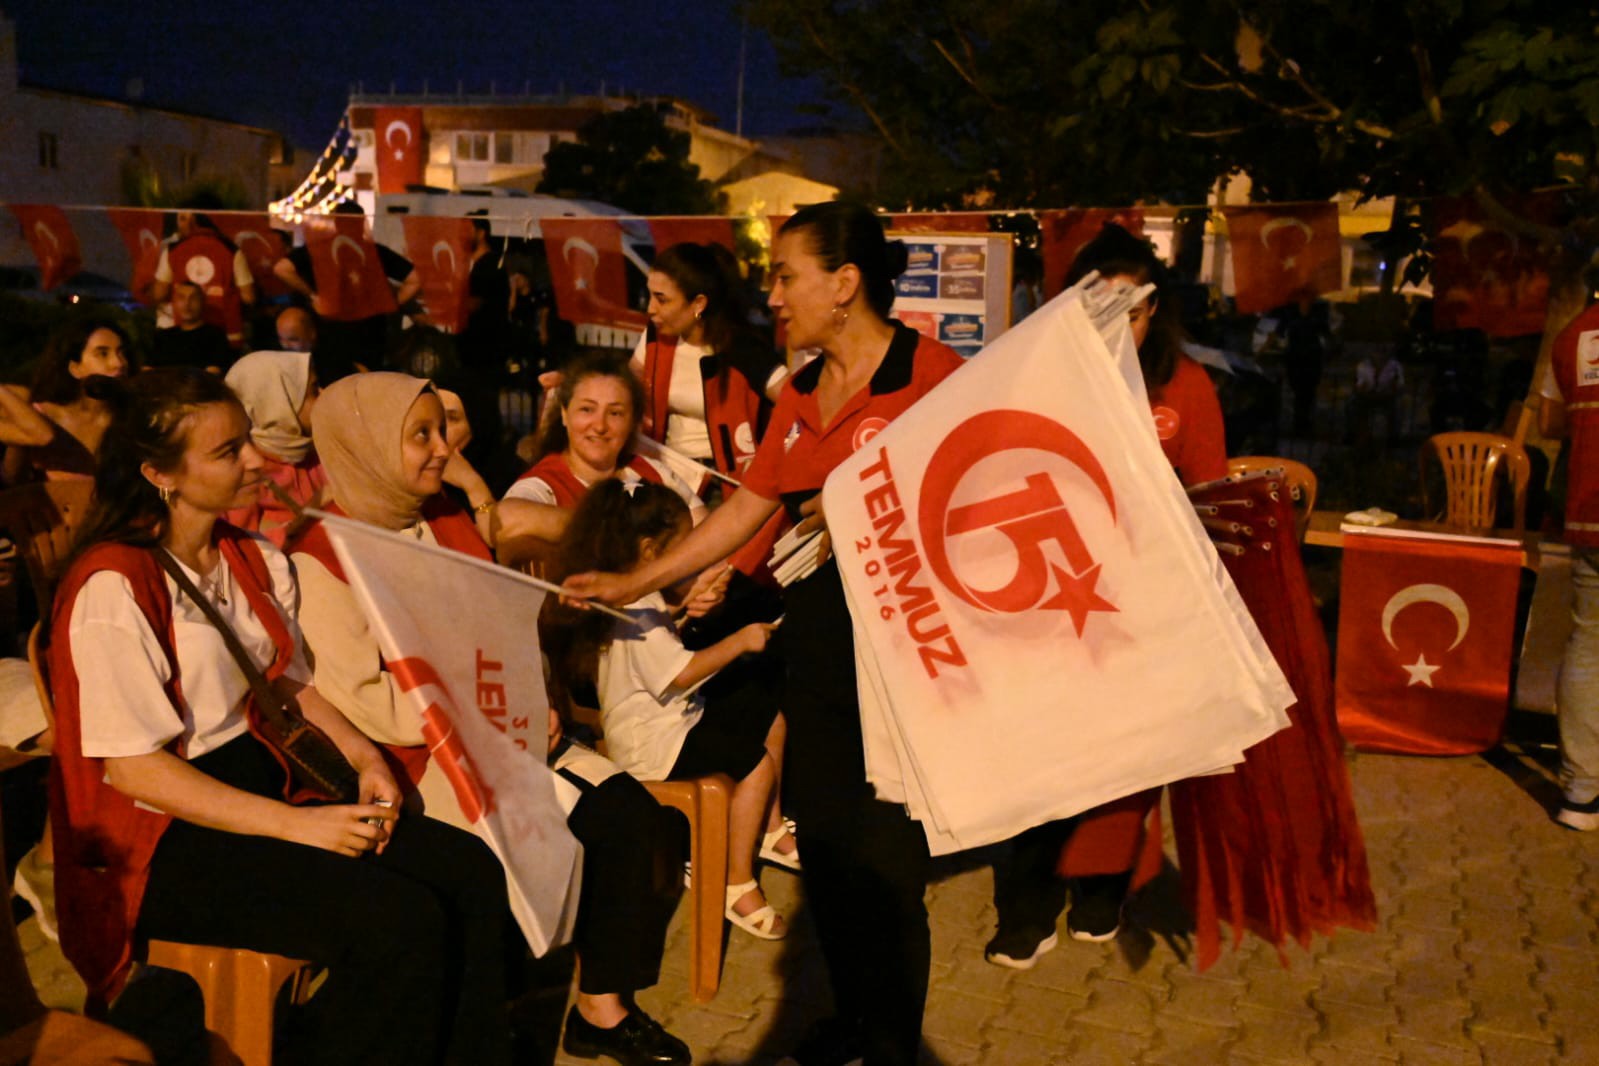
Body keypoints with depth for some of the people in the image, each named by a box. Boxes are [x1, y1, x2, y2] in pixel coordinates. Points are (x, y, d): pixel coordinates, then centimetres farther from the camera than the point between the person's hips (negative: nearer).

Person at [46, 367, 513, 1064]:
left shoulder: (256, 561, 11)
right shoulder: (114, 588, -15)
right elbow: (132, 767, -19)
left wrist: (362, 756, -2)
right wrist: (302, 828, -22)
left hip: (265, 790, 8)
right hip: (162, 841, -8)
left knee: (471, 873, -13)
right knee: (401, 921, -26)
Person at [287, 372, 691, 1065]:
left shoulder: (445, 520, 10)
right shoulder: (322, 555, -11)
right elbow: (359, 700, -17)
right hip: (413, 755, -7)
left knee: (628, 808, -10)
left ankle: (605, 1007, 2)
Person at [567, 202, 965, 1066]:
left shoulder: (933, 376, -11)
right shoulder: (799, 395, 13)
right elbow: (746, 507, 17)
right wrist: (635, 582, 17)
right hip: (816, 628, 7)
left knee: (884, 856, 1)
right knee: (822, 837, 13)